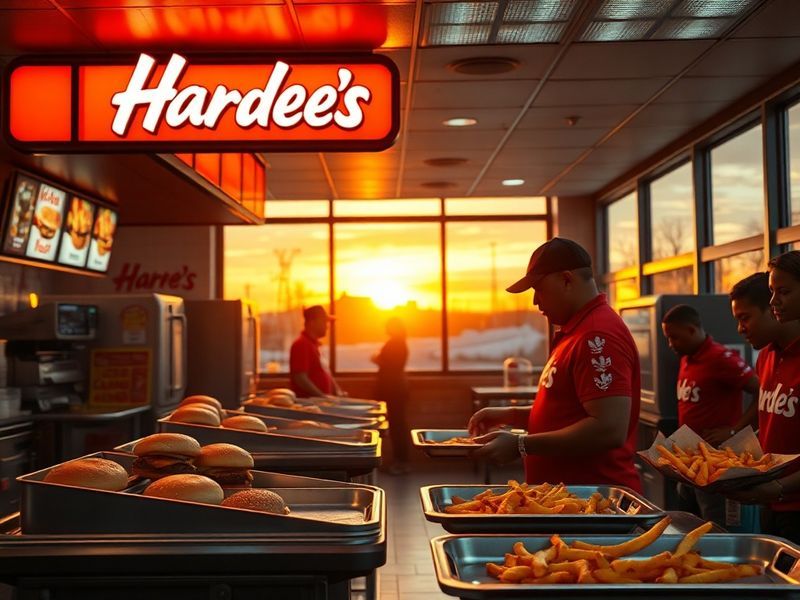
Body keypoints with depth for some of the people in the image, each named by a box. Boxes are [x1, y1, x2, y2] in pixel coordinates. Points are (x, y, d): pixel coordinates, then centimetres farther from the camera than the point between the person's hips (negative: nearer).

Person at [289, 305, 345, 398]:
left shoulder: (315, 344, 18)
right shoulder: (301, 344, -12)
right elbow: (300, 378, -19)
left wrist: (338, 391, 10)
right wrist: (322, 396, -19)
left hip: (323, 401, 9)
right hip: (308, 401, -9)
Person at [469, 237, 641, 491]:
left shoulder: (598, 336, -18)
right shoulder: (577, 331, 15)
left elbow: (610, 430, -27)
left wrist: (521, 446, -22)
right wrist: (508, 415, 12)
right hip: (565, 492, 9)